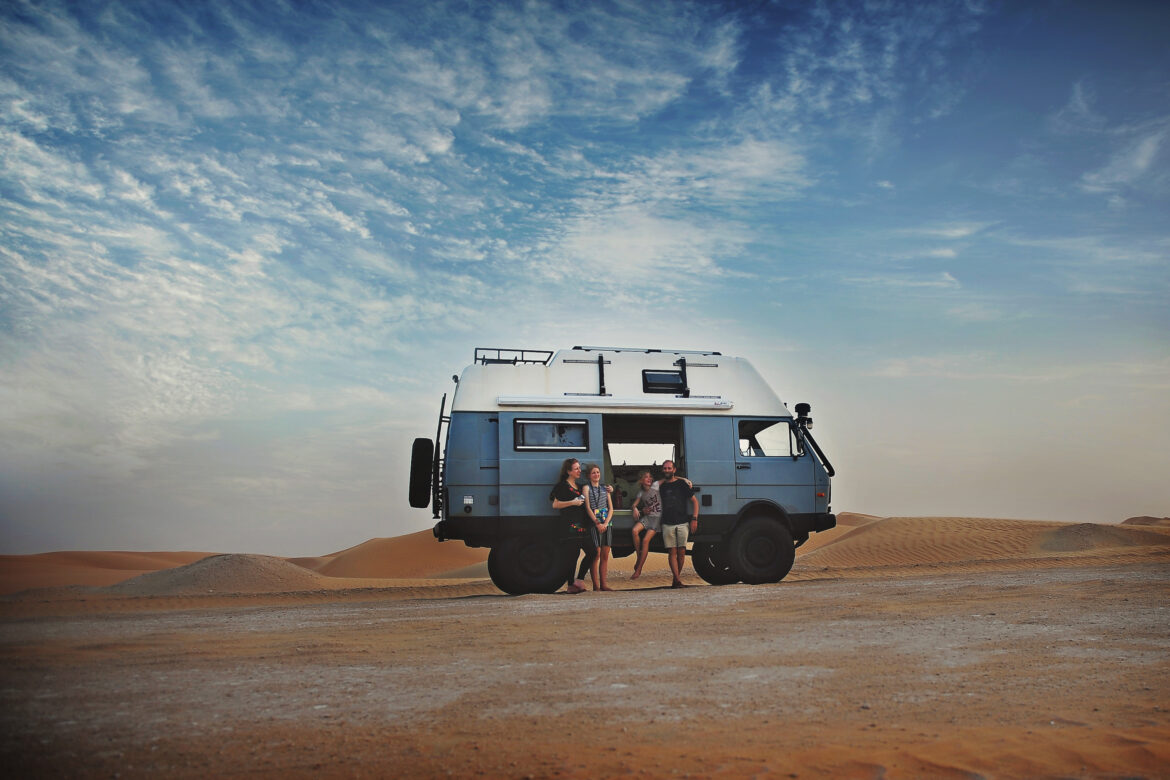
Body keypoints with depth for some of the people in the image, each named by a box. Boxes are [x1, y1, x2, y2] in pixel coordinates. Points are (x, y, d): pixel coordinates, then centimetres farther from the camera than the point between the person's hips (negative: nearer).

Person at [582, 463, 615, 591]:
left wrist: (605, 523, -5)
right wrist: (597, 523, -14)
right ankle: (595, 585, -5)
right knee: (596, 555, -8)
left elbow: (611, 508, 11)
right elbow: (588, 508, -5)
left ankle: (604, 584, 7)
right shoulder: (587, 488, 3)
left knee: (605, 556, 4)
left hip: (606, 524, 5)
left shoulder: (605, 488, 16)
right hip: (594, 524, -5)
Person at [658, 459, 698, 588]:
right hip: (667, 524, 2)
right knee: (672, 552, -6)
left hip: (683, 523, -2)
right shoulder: (661, 486, 14)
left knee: (681, 552, -3)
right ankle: (677, 580, -10)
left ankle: (676, 579, 9)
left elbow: (695, 501, 7)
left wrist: (694, 519, -2)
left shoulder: (682, 483, 6)